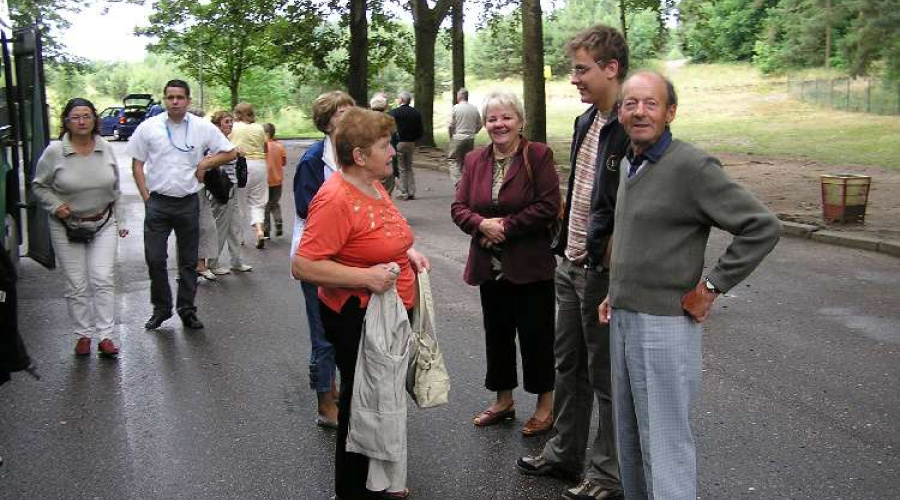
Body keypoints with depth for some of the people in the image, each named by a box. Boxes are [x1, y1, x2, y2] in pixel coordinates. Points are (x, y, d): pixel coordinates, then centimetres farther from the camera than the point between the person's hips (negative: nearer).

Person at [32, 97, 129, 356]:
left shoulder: (106, 149, 0)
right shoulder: (54, 152, -9)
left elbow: (115, 189, 9)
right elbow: (39, 186, 2)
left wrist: (120, 221, 10)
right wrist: (55, 205, -15)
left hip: (103, 225, 1)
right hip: (67, 227, -1)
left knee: (104, 279, -5)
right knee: (77, 285, 4)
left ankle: (106, 336, -1)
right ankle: (83, 335, 17)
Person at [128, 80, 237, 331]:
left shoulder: (203, 127, 0)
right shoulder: (148, 127, 0)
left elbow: (229, 153, 9)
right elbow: (137, 164, 4)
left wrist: (204, 164, -5)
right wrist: (146, 197, -2)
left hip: (188, 202, 1)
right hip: (157, 202, 0)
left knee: (189, 261, 9)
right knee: (155, 259, 0)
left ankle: (187, 309, 22)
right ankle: (161, 308, 17)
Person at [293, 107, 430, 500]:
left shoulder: (374, 186, 6)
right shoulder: (336, 199, -22)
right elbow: (303, 266, -26)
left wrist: (407, 253, 5)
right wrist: (365, 277, -28)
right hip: (358, 317, -9)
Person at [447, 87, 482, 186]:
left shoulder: (456, 107, -8)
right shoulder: (475, 109, 5)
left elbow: (450, 125, -9)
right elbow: (479, 125, 11)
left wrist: (451, 136, 8)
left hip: (458, 138, -4)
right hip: (471, 139, 4)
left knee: (454, 162, -1)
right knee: (467, 162, 12)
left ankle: (458, 183, -18)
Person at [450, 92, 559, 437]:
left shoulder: (538, 155, -8)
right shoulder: (475, 161, 8)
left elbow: (548, 206, -15)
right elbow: (459, 208, 5)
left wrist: (506, 226, -17)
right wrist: (482, 224, -15)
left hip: (530, 264, -5)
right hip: (490, 265, 5)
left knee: (536, 335, 4)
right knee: (497, 334, 16)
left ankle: (545, 405, 21)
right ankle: (503, 400, 32)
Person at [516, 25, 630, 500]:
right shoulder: (585, 122, 10)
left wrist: (610, 252, -18)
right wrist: (565, 248, 16)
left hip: (605, 273, -9)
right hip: (571, 266, 9)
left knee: (607, 377, 6)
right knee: (568, 366, 20)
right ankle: (564, 453, 36)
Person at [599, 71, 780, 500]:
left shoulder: (692, 167, -16)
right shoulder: (628, 164, 11)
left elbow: (762, 227, -18)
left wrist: (711, 286, -15)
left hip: (664, 322, -8)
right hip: (622, 318, 8)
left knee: (665, 443, 0)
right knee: (628, 437, 18)